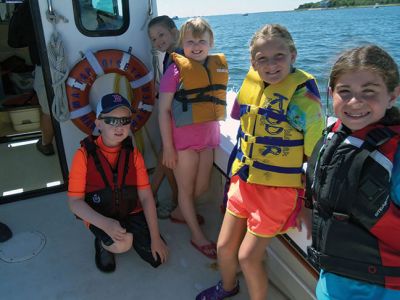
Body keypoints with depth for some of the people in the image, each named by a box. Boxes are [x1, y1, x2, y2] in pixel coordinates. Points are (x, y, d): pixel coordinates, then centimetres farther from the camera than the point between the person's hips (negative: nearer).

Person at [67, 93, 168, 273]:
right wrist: (105, 224, -30)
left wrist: (155, 237, -11)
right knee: (123, 245, -32)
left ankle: (131, 233, 22)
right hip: (100, 218, -3)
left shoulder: (133, 154, -7)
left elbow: (146, 197, -8)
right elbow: (75, 201, -15)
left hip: (131, 213, 3)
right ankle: (103, 244, 4)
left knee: (158, 258, -6)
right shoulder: (85, 155, -16)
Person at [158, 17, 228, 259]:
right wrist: (168, 147, -13)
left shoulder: (219, 66, 3)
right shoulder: (176, 69, -12)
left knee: (202, 187, 16)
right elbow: (163, 110, -12)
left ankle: (181, 211, 45)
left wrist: (215, 129, 8)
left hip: (208, 137, 5)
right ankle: (197, 235, 27)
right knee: (186, 188, 10)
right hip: (183, 139, -5)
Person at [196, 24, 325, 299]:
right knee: (225, 246, 16)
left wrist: (309, 203, -9)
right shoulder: (252, 86, 0)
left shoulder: (303, 96, -18)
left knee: (248, 256, 4)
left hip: (278, 189, -6)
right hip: (244, 182, 6)